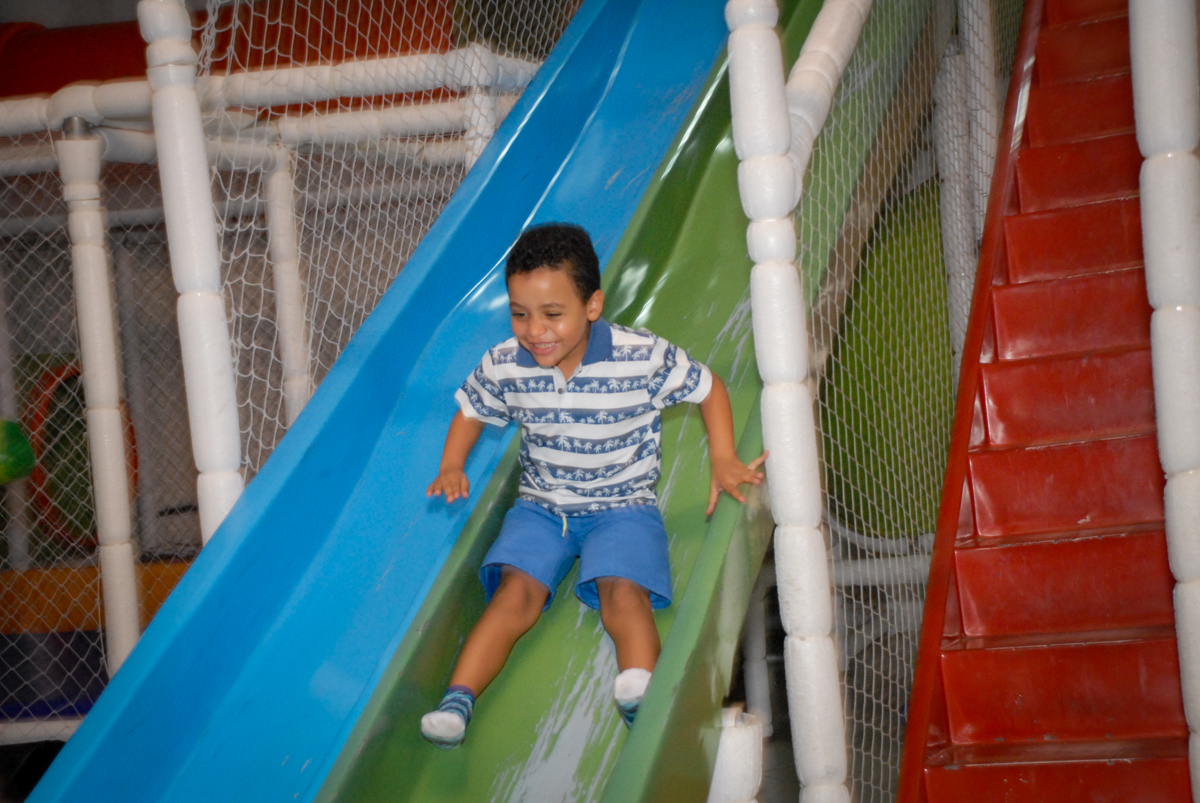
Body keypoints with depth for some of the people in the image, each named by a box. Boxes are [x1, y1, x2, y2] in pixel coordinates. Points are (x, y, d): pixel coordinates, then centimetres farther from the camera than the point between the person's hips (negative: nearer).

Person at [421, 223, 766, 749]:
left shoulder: (642, 358, -17)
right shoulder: (502, 366, -8)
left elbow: (709, 389, -2)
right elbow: (471, 411, 13)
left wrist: (723, 462, -10)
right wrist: (451, 469, -3)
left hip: (622, 505, -2)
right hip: (540, 507, 2)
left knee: (623, 591, -27)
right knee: (517, 590, -21)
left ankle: (642, 701, -43)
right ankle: (456, 700, -28)